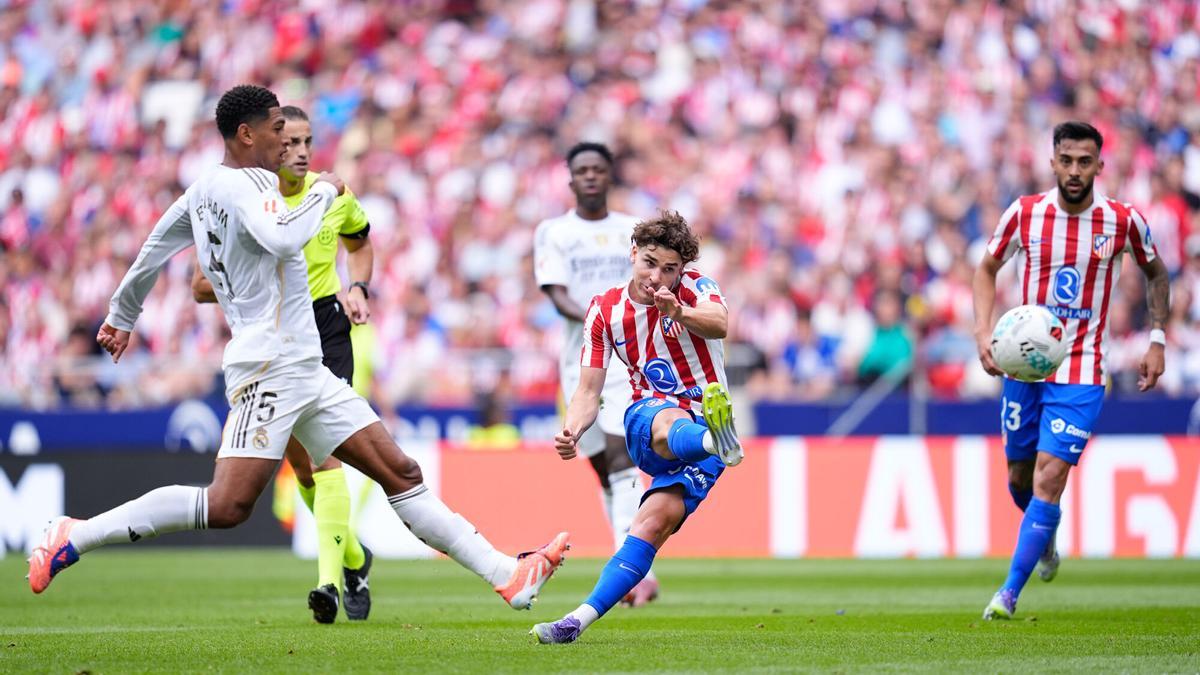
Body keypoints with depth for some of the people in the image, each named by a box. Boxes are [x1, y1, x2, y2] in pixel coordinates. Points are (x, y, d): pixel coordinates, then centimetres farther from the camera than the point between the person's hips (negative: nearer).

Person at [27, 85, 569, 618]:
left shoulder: (201, 191, 17)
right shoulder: (241, 184, -12)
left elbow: (152, 252, 28)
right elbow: (281, 238, -31)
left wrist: (120, 317, 43)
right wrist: (324, 191, -14)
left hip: (305, 373, 11)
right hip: (269, 367, -11)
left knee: (400, 472, 6)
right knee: (227, 506, -17)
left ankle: (506, 576, 4)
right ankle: (72, 538, -8)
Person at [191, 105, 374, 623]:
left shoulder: (334, 195, -1)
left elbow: (360, 243, 21)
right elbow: (202, 287, -7)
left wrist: (358, 288, 3)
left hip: (325, 326, -1)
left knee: (323, 449, -18)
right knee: (300, 462, 7)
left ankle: (330, 579, -24)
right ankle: (354, 558, 30)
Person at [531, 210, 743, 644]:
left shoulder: (696, 289, -2)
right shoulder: (605, 311, 6)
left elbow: (719, 324, -27)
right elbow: (589, 390, 5)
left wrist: (677, 311, -49)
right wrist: (571, 432, -17)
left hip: (700, 428, -1)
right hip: (647, 417, 1)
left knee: (654, 523, -24)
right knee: (668, 425, -40)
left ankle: (581, 619, -30)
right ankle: (716, 441, -78)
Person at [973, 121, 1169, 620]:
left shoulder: (1123, 221, -6)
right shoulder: (1024, 214, -4)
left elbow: (1155, 273, 13)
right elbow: (987, 269, 11)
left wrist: (1157, 340, 6)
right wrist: (983, 333, -3)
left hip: (1082, 372, -2)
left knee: (1049, 477, -14)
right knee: (1020, 476, 12)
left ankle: (1009, 593, -10)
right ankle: (1045, 541, 45)